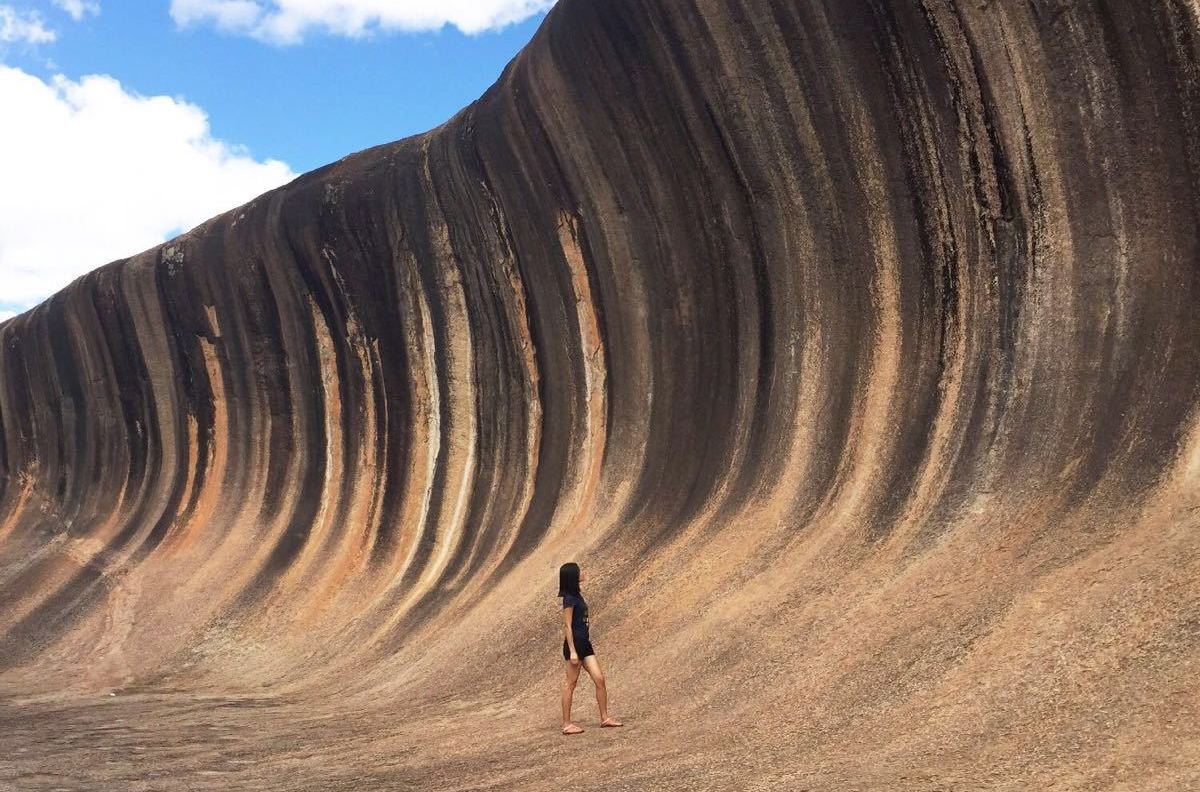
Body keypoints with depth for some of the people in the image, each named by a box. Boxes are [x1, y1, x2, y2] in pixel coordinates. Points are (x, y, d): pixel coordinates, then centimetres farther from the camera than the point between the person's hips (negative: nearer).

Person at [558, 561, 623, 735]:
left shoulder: (577, 595, 12)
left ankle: (604, 717, 14)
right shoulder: (569, 599, -15)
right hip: (574, 643, -9)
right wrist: (572, 651, -19)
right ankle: (567, 724, 7)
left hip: (584, 643, 9)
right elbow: (567, 625, -17)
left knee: (599, 679, 6)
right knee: (571, 684, -1)